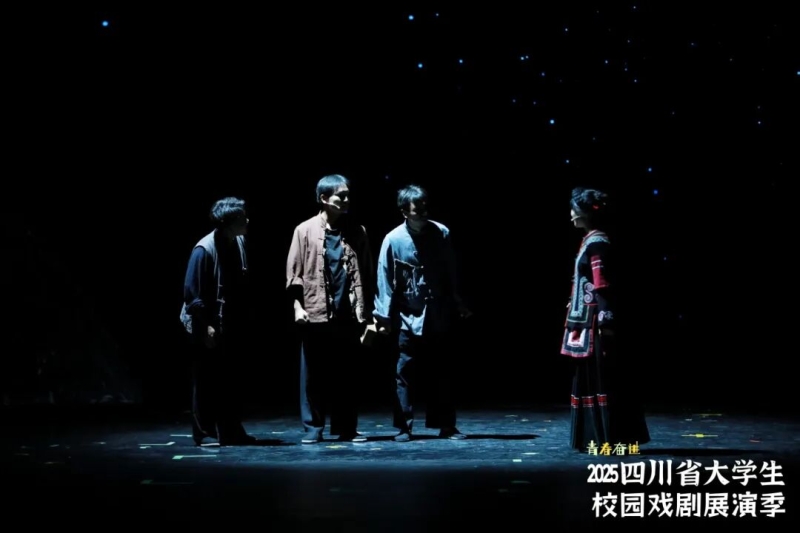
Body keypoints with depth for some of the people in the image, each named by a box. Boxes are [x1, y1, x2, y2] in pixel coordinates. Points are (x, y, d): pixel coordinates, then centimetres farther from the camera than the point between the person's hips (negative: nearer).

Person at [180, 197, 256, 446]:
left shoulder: (239, 243, 3)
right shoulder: (204, 249, -18)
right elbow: (192, 292, -16)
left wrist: (245, 317, 10)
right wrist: (205, 326, -17)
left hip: (232, 325, 7)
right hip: (209, 327, -7)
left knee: (232, 378, 11)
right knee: (207, 380, 2)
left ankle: (231, 431, 20)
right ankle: (204, 433, 11)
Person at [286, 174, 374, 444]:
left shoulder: (357, 232, 8)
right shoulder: (305, 230, 2)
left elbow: (366, 273, 10)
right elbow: (294, 272, 1)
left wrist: (367, 310, 5)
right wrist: (297, 305, -8)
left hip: (349, 314, 2)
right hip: (315, 313, -2)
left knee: (346, 373, 7)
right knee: (313, 374, 3)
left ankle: (346, 428, 14)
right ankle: (313, 428, 10)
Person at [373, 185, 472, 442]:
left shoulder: (441, 233, -3)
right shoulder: (393, 240, -10)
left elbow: (451, 273, 6)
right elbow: (385, 280, -7)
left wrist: (458, 303, 11)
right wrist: (384, 317, -8)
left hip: (439, 317, 2)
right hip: (409, 317, -2)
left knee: (442, 372, 7)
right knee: (406, 373, 2)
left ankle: (446, 425, 14)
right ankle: (404, 427, 8)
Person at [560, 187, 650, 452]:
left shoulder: (597, 244, -14)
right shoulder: (591, 241, 15)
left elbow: (605, 288, -20)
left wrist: (606, 325, -22)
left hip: (596, 326, -10)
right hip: (589, 324, 10)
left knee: (602, 380, -6)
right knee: (590, 379, 11)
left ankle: (609, 439, -2)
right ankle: (596, 437, 16)